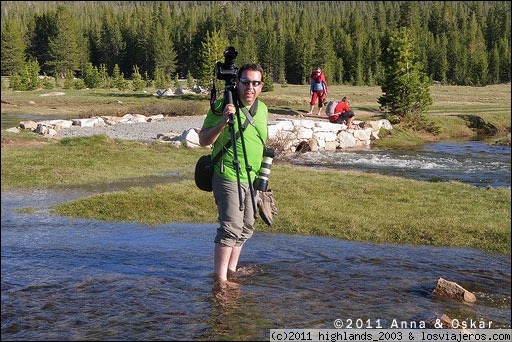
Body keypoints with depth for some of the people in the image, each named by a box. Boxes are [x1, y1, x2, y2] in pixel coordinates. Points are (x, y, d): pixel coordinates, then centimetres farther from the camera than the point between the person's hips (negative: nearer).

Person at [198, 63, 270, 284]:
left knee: (245, 228, 11)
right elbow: (203, 140, -10)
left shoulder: (262, 109, 10)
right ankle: (220, 277, -9)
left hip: (252, 178, 7)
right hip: (227, 176, -7)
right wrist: (223, 122, -26)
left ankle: (231, 269, 24)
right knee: (231, 226, -15)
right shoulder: (222, 106, -9)